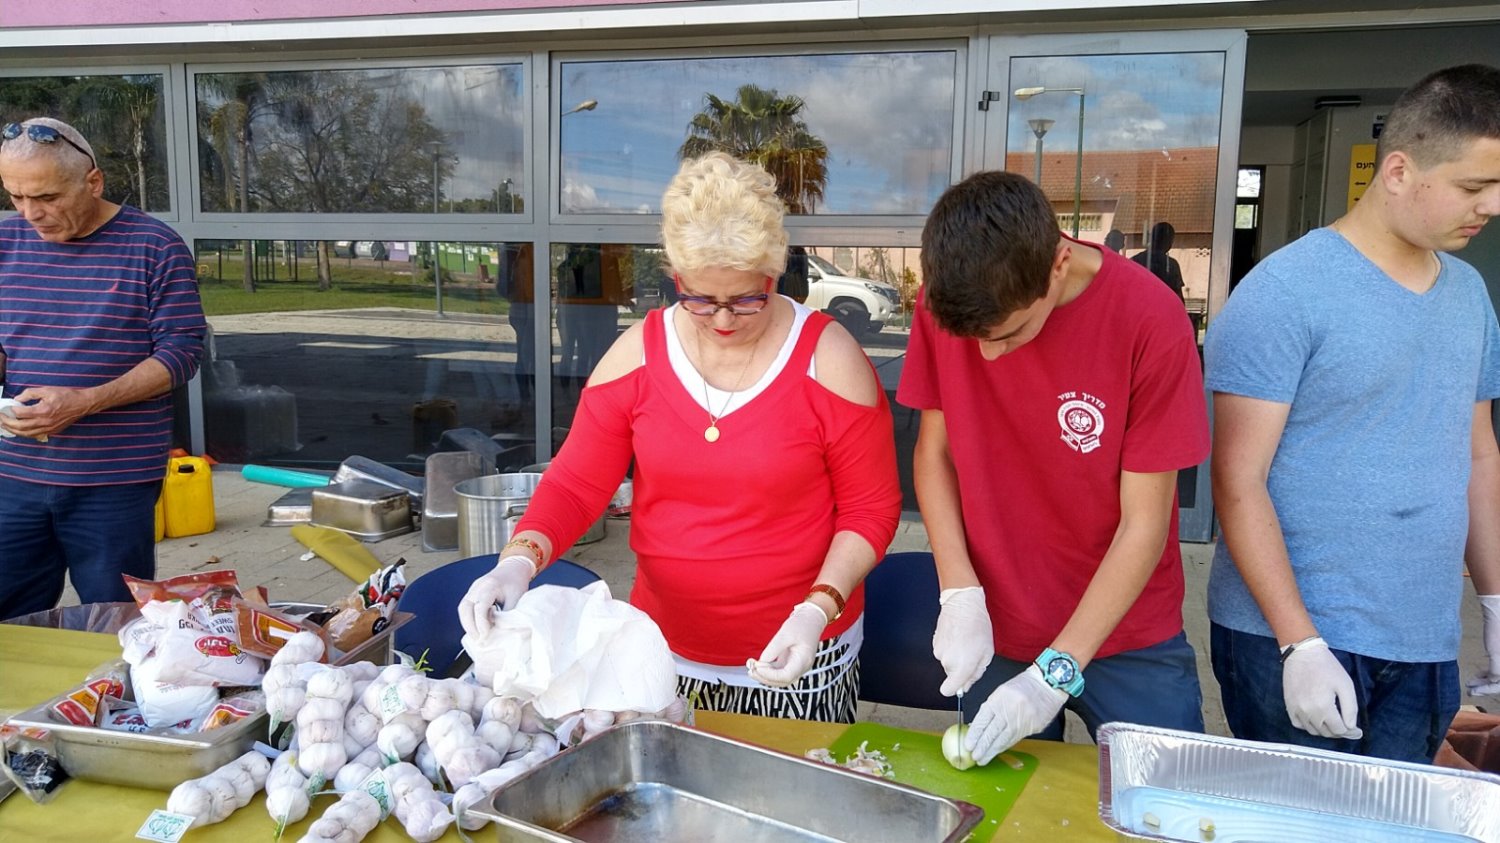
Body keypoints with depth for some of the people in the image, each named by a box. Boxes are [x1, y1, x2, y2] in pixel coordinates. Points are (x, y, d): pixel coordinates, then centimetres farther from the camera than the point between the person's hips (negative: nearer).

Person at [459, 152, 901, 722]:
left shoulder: (827, 359, -12)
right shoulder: (638, 352, -5)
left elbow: (870, 508, -7)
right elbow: (575, 484, -2)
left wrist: (818, 608, -20)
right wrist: (519, 560, -20)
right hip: (663, 648, 3)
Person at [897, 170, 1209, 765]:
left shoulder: (1149, 319, -20)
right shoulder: (945, 304, -12)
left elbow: (1144, 523, -16)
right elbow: (934, 451, -2)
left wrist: (1056, 672, -18)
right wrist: (961, 593, -13)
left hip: (1130, 639, -2)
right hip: (995, 634, 2)